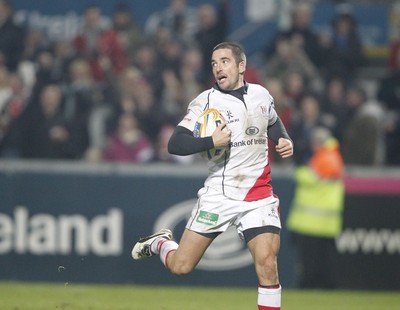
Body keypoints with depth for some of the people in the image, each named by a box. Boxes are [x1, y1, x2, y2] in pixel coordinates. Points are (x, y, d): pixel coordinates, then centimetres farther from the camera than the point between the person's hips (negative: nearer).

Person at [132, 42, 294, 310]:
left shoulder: (262, 95, 6)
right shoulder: (207, 101, -5)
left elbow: (274, 122, 29)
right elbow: (175, 144, -13)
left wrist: (283, 139, 8)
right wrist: (211, 142, -26)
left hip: (258, 195, 2)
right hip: (219, 195, -2)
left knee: (267, 264, -18)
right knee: (181, 266, 0)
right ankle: (160, 243, 34)